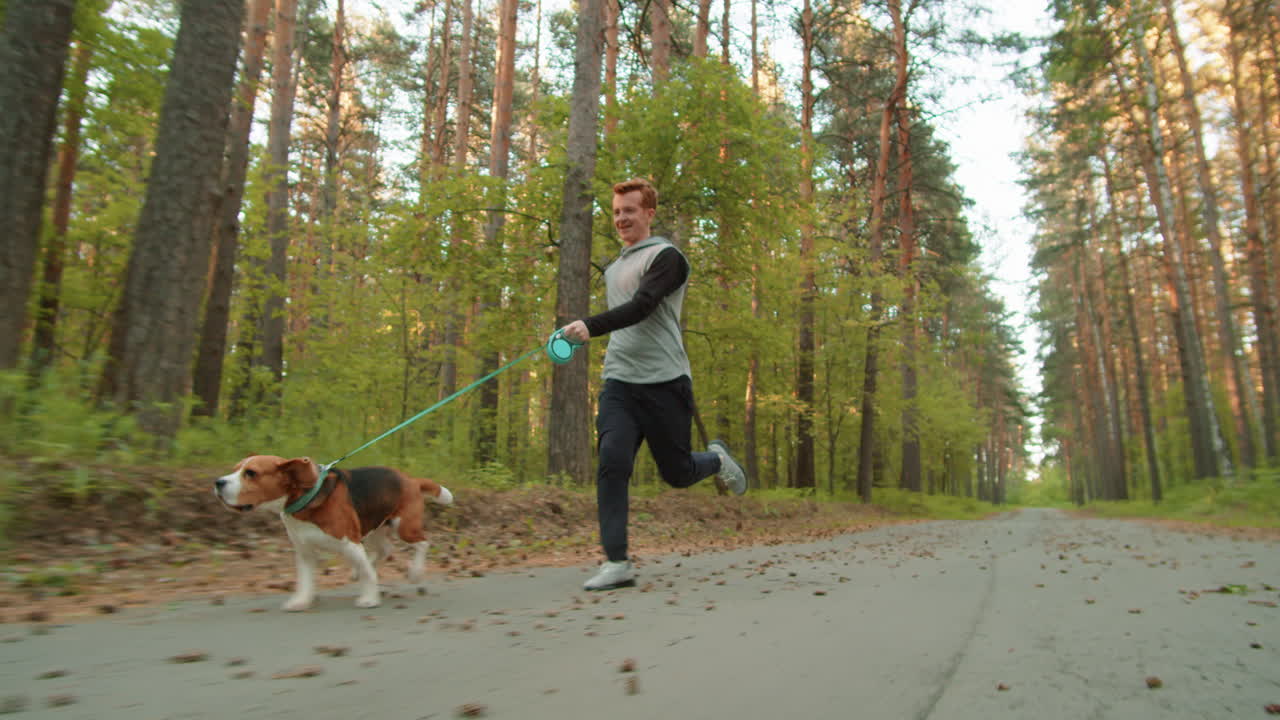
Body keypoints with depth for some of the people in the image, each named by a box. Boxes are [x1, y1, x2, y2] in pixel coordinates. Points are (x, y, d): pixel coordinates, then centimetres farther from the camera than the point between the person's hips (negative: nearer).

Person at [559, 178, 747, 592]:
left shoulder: (666, 257, -5)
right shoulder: (613, 269, 19)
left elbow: (641, 306, -21)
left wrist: (591, 326, -34)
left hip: (664, 383, -5)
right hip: (619, 383, 5)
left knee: (677, 473, 4)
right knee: (612, 462, -14)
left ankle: (716, 461, 38)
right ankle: (616, 563, -9)